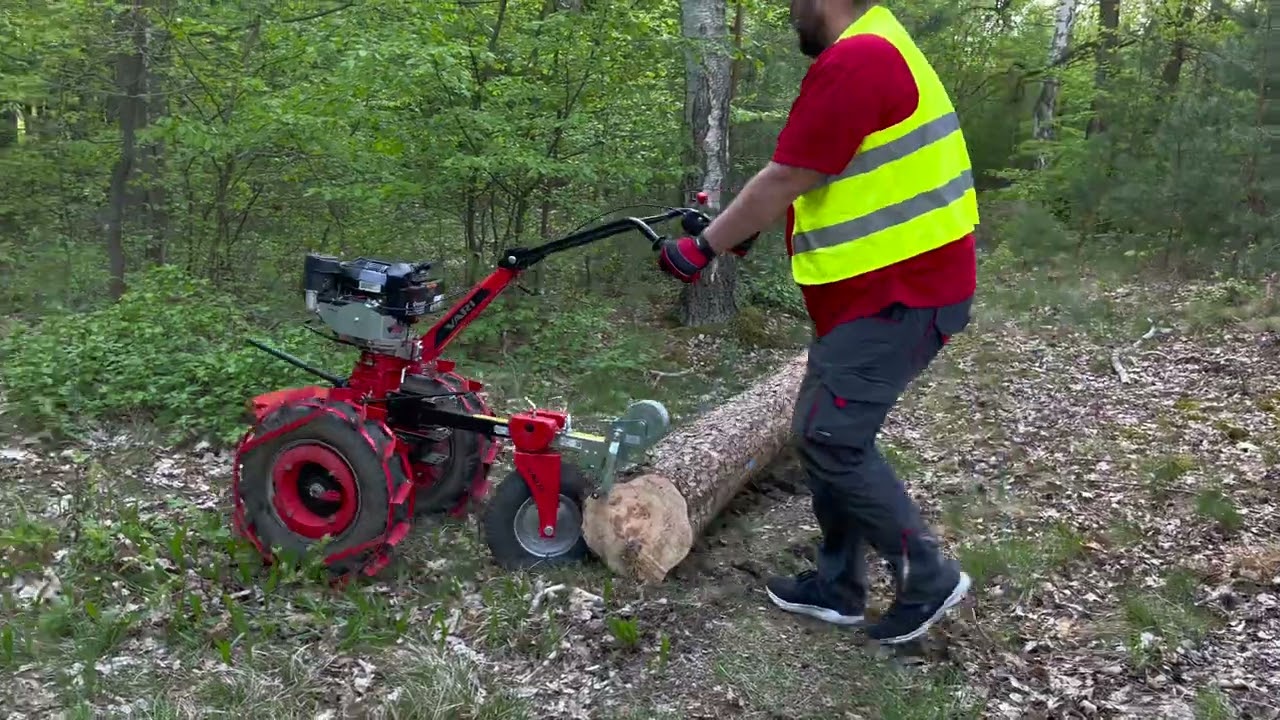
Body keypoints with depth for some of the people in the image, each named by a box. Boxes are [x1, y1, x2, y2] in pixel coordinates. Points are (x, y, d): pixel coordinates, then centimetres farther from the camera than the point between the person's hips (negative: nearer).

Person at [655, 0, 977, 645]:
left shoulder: (854, 62, -20)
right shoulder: (872, 52, 16)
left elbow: (783, 182, -19)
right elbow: (805, 175, 21)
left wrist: (704, 247, -8)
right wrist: (740, 224, 21)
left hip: (897, 294, -11)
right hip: (880, 288, 11)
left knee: (830, 439, -6)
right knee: (831, 435, 14)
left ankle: (928, 577, 9)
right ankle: (837, 586, 24)